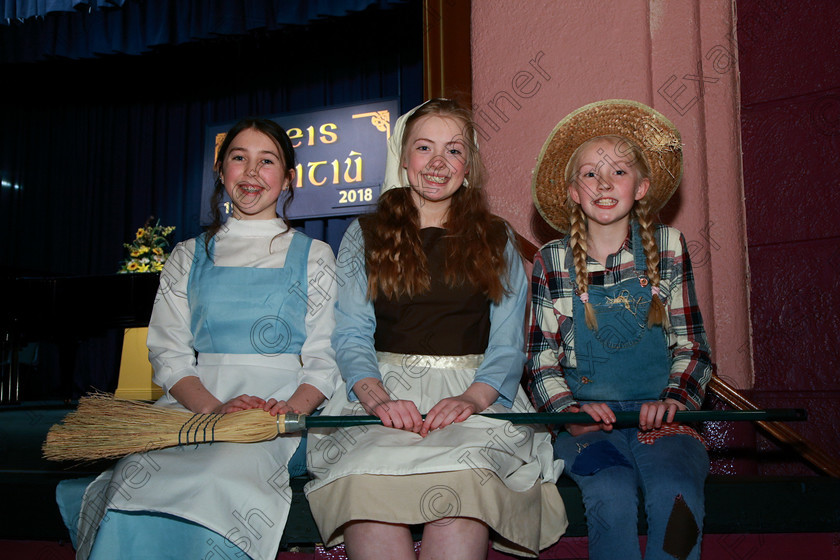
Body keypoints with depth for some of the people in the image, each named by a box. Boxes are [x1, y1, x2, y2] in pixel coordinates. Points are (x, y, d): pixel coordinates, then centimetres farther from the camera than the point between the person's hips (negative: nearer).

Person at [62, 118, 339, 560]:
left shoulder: (313, 256, 13)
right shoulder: (190, 257, 18)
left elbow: (326, 359, 6)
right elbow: (168, 351, 9)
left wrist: (292, 408, -16)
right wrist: (214, 408, -12)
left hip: (281, 407, -2)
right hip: (194, 403, 2)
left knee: (224, 484, -35)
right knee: (136, 478, -31)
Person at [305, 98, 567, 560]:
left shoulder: (496, 239, 16)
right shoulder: (365, 236, 16)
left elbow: (508, 343, 7)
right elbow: (351, 335, 6)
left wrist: (472, 398, -14)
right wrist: (377, 398, -16)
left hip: (476, 395, 0)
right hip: (384, 388, 0)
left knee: (463, 479, -34)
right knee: (369, 482, -34)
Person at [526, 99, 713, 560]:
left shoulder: (668, 248, 7)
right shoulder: (552, 262, 5)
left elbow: (692, 346, 9)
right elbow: (542, 360, 8)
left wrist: (673, 399, -10)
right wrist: (569, 409, -11)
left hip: (661, 414, 1)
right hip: (586, 419, 0)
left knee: (676, 494, -30)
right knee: (612, 496, -30)